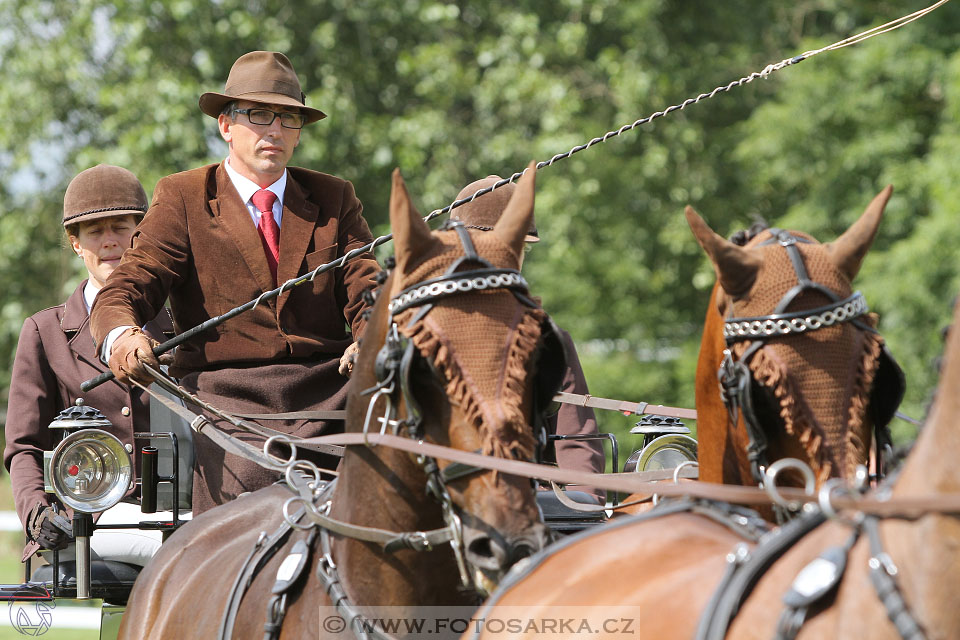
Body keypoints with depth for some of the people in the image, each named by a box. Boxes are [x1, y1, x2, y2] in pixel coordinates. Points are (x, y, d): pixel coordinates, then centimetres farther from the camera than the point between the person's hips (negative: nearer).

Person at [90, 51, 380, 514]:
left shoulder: (335, 199, 20)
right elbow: (129, 286, 2)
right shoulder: (182, 198, 12)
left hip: (325, 389, 2)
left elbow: (367, 292, 11)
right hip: (224, 395, -2)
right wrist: (121, 336, -24)